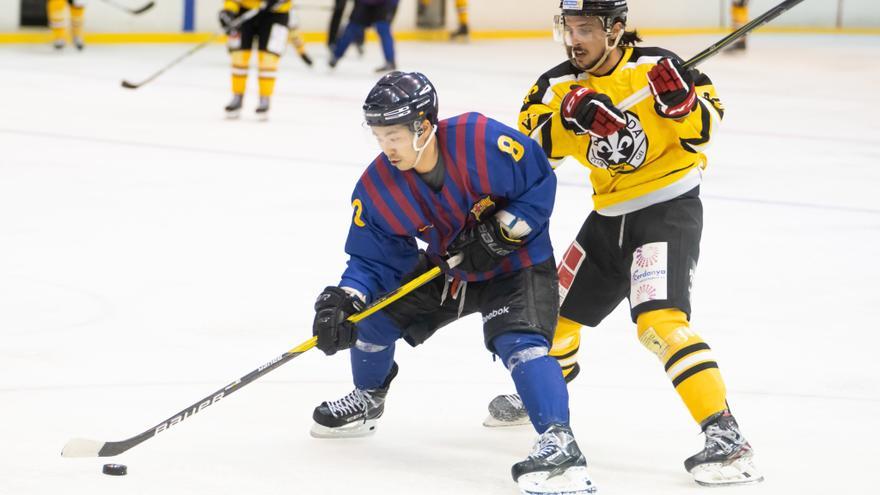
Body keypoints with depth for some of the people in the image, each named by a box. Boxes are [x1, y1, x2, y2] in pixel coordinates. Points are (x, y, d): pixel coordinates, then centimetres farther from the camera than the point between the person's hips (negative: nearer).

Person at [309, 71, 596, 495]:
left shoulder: (482, 142, -31)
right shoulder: (377, 188, -15)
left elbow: (540, 184, -19)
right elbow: (374, 259, -9)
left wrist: (499, 232, -26)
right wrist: (344, 301, -26)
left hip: (517, 265, -6)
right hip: (446, 269, 6)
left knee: (518, 339, -29)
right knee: (376, 312, 5)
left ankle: (558, 441, -36)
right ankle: (367, 400, 34)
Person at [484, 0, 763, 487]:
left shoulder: (654, 67, -15)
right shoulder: (558, 85, -2)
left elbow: (703, 127, -9)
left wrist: (678, 100, -29)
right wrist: (567, 117, -26)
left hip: (669, 206, -7)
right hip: (609, 215, 7)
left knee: (659, 319, -25)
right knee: (555, 306, 19)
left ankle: (725, 436, -28)